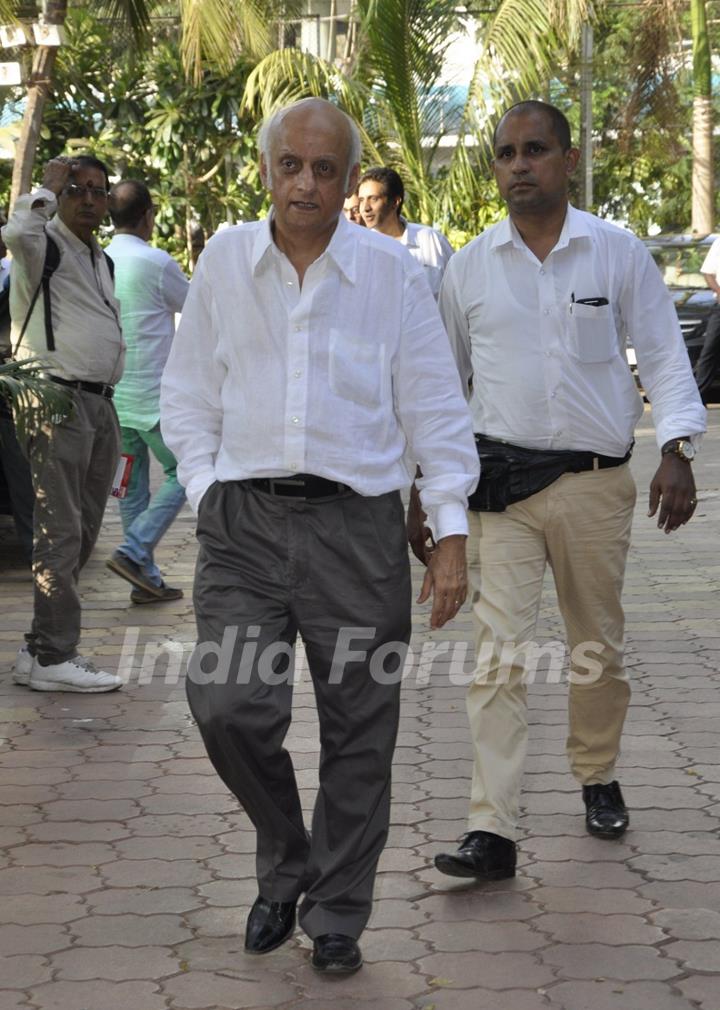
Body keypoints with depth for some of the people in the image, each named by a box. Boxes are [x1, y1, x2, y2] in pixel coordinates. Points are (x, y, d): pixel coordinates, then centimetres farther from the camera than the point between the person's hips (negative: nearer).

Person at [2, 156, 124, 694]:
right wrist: (48, 189, -14)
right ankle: (53, 657, -7)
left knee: (83, 531, 10)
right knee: (60, 533, -10)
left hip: (101, 404, 9)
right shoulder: (45, 243, -4)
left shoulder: (102, 260, 22)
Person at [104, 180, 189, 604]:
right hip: (153, 393, -6)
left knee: (132, 485, 10)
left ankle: (147, 578, 13)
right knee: (182, 473, 4)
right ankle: (134, 551, -10)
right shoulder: (156, 263, -13)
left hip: (111, 391, 6)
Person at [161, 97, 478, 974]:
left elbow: (436, 409, 4)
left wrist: (451, 533, -1)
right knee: (228, 707, -11)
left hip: (357, 523, -1)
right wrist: (206, 489, 3)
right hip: (244, 519, 1)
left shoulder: (390, 271, 2)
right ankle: (283, 865, 17)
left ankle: (337, 915, 21)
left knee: (358, 734, 4)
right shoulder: (225, 260, 7)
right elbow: (187, 392, 15)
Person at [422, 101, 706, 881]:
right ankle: (491, 832, -10)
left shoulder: (619, 254, 1)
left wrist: (677, 452, -9)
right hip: (500, 486, 0)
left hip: (596, 484, 0)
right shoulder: (469, 266, 5)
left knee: (598, 647, 13)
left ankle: (597, 778, 37)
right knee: (499, 656, -9)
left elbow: (663, 356, 3)